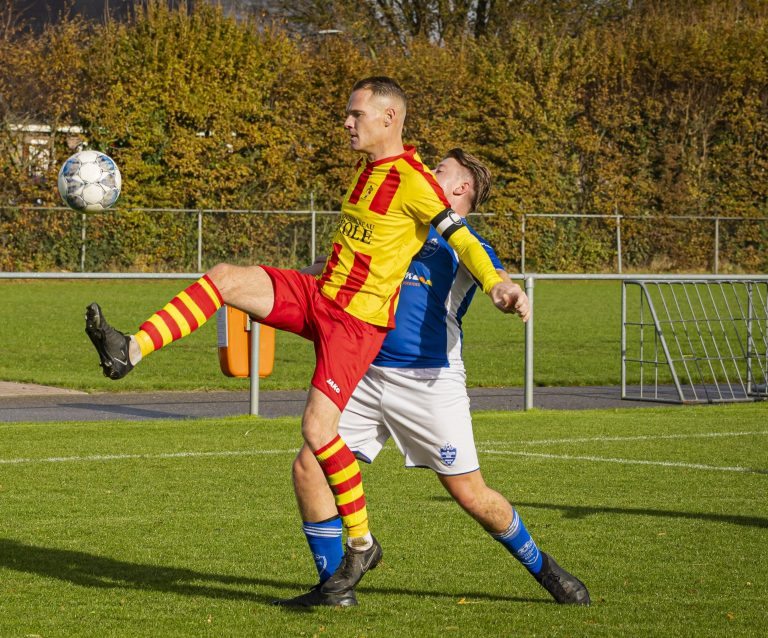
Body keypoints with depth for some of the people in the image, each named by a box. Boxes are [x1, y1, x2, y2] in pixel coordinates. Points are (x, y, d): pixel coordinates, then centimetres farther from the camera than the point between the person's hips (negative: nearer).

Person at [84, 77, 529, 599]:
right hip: (318, 296, 8)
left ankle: (361, 544, 0)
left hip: (359, 320, -8)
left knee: (318, 429, -16)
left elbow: (461, 238, -20)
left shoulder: (414, 182, -15)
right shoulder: (368, 169, 12)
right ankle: (131, 351, -16)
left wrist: (495, 283, -37)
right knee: (225, 278, -9)